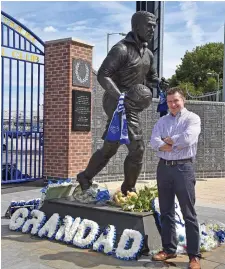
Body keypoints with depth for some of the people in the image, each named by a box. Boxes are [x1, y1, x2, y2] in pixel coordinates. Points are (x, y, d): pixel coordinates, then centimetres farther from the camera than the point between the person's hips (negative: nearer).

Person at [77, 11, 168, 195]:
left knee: (109, 148, 16)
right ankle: (128, 190, 6)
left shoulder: (148, 54, 13)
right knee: (137, 148, -10)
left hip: (128, 105, 9)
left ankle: (85, 178, 32)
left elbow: (152, 79, 23)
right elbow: (102, 75, -19)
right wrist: (121, 96, -30)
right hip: (116, 102, -9)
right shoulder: (122, 49, -13)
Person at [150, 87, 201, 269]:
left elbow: (188, 138, -20)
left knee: (189, 213, -1)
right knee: (166, 212, 11)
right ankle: (169, 249, 23)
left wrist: (168, 140, -5)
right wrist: (170, 145, -20)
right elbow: (154, 141, -2)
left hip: (183, 168, -5)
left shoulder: (192, 118, -1)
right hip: (163, 167, 5)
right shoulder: (162, 121, 13)